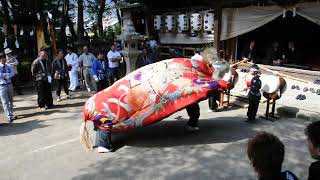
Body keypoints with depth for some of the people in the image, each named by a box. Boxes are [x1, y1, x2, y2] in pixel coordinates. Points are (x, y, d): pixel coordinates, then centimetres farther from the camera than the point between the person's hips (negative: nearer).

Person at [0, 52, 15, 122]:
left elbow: (12, 73, -8)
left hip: (9, 84, 4)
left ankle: (11, 114, 28)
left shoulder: (9, 66, 5)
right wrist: (7, 75, -13)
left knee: (11, 101, 14)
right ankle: (9, 116, -7)